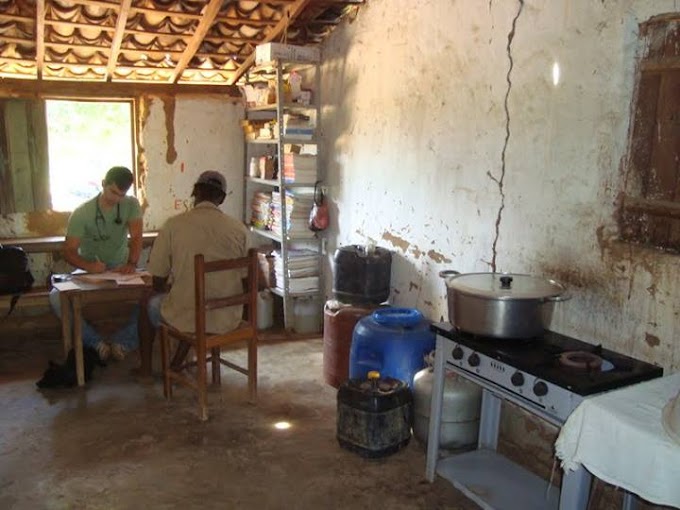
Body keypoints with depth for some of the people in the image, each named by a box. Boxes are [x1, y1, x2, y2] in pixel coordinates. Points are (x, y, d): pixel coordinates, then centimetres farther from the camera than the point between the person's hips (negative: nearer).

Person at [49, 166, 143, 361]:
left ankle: (122, 340, -13)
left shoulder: (131, 205, -5)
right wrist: (89, 266, -36)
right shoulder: (81, 213, -10)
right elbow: (69, 251, -14)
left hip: (120, 270, 1)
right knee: (57, 297, -28)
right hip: (89, 271, -1)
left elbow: (136, 237, -16)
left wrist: (131, 263, -36)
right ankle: (97, 343, -14)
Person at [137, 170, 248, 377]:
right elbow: (242, 274, 7)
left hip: (189, 317, -3)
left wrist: (164, 294, 19)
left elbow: (158, 280, -4)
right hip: (229, 318, 3)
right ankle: (177, 364, 45)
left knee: (149, 304, 31)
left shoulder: (174, 224, -12)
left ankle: (145, 369, 42)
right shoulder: (239, 229, -6)